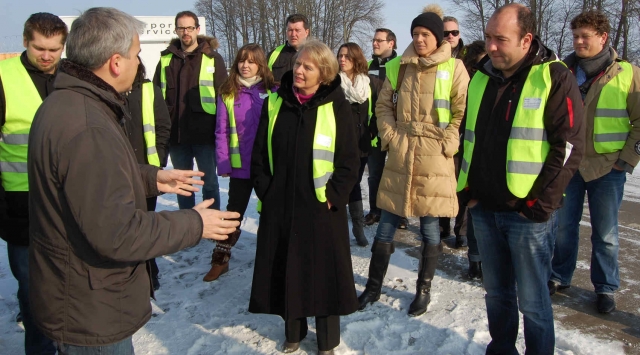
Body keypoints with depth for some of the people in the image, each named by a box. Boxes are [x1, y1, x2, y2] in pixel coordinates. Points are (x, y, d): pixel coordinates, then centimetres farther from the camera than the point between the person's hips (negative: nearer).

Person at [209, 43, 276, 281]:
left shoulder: (271, 91, -2)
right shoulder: (227, 93, 0)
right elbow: (221, 131, -2)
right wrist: (223, 163, -8)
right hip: (240, 165, 1)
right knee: (234, 212, 12)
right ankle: (220, 260, 23)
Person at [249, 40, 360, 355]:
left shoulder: (336, 107, -4)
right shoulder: (274, 104, 4)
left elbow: (349, 161, -4)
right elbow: (259, 154, 8)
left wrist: (333, 196, -10)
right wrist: (265, 190, 0)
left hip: (321, 208, -3)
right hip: (279, 206, 3)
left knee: (323, 271, 5)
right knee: (284, 270, 12)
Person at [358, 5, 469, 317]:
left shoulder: (453, 68, -2)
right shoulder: (397, 67, 7)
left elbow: (463, 112, -3)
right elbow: (383, 106, 13)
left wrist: (447, 144, -11)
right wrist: (389, 136, 0)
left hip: (433, 159, -3)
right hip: (399, 155, 3)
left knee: (429, 227, 7)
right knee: (386, 224, 9)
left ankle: (424, 289, 25)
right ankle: (374, 286, 24)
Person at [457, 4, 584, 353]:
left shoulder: (555, 78, -8)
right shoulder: (481, 77, 9)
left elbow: (568, 147, -11)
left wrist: (540, 204, -14)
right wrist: (467, 189, 9)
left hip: (528, 215, -5)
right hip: (484, 210, 5)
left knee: (532, 301, 4)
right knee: (496, 292, 17)